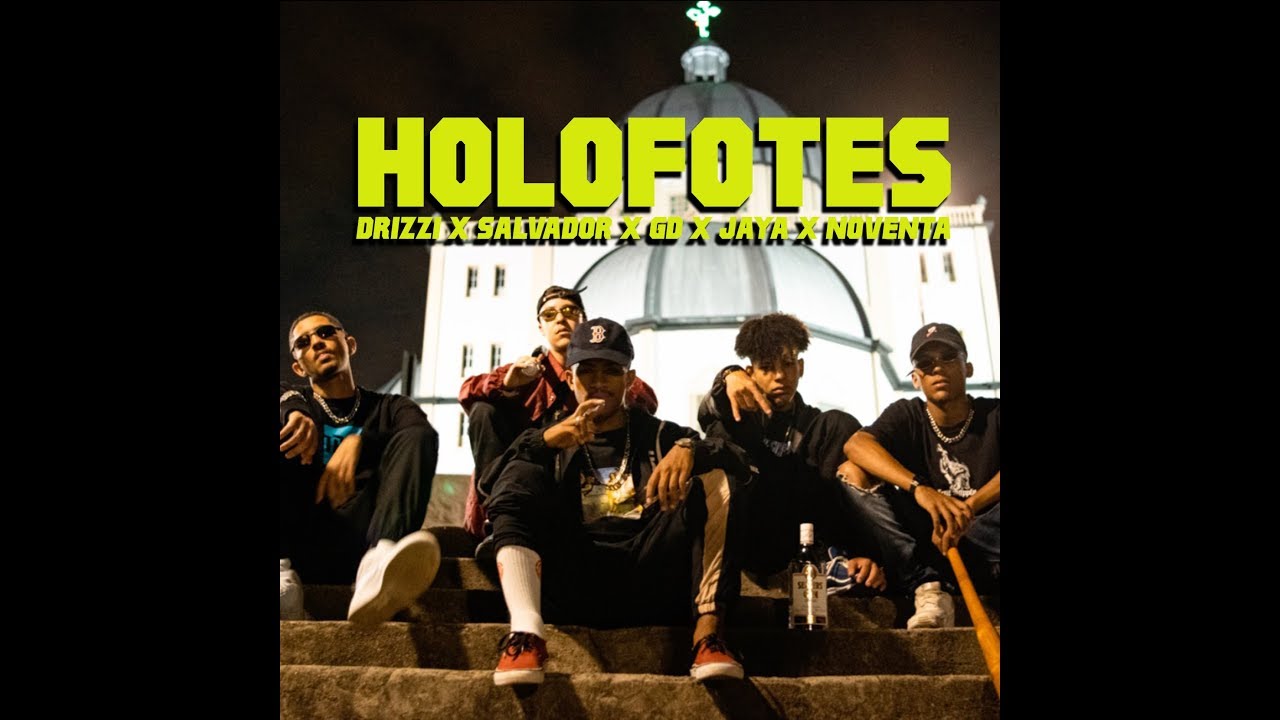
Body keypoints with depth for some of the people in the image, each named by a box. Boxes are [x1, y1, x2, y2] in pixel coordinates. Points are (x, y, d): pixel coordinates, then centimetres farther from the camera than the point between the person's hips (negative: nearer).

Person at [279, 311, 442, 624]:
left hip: (352, 539, 0)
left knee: (416, 438, -18)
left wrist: (358, 442, -19)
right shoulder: (292, 399, 27)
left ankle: (377, 568, -48)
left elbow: (426, 434, -2)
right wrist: (292, 411, -22)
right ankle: (282, 569, -34)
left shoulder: (389, 409, 23)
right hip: (293, 537, 1)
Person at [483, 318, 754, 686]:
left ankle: (707, 629, -32)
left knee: (716, 477, -14)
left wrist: (689, 448, -17)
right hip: (574, 582, 0)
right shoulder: (555, 442, 24)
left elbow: (741, 461, 5)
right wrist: (544, 441, -14)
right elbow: (492, 488, 4)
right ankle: (526, 629, -39)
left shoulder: (660, 435, 23)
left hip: (649, 580, 0)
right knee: (522, 475, -16)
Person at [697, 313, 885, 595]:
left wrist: (865, 553, -19)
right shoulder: (740, 418, 17)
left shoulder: (821, 427, 16)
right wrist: (729, 377, -32)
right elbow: (708, 413, -9)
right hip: (754, 547, 0)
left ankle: (833, 557, -22)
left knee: (841, 424, -8)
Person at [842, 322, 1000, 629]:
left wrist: (968, 508, -32)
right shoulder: (907, 416, 4)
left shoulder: (994, 415, 1)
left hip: (983, 549, -2)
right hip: (921, 551, 2)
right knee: (853, 473, -17)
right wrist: (919, 489, -34)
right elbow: (855, 445, -19)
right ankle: (929, 588, -26)